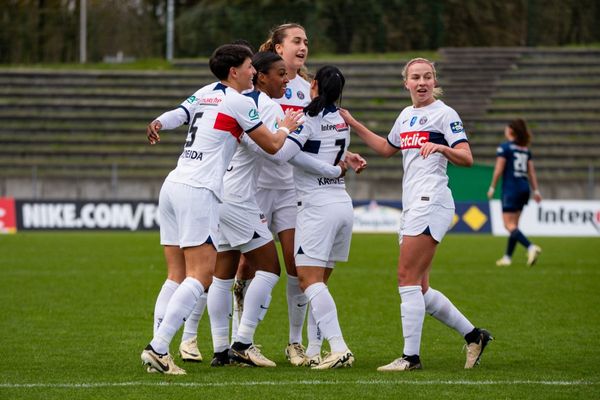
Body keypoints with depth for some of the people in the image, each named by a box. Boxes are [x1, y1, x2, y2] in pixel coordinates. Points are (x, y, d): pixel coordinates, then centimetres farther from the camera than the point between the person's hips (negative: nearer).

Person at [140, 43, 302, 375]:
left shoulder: (205, 97, 21)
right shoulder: (238, 102, -2)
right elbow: (272, 145, 6)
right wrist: (286, 127, 25)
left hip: (173, 185, 9)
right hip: (197, 191, -8)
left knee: (178, 278, 6)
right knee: (201, 277, -10)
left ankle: (158, 350, -3)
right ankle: (157, 348, -21)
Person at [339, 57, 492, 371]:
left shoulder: (444, 114, -4)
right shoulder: (406, 116, 19)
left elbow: (466, 158, -12)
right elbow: (387, 148, 36)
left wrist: (441, 147, -30)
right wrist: (353, 124, 33)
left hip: (431, 202, -9)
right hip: (412, 205, 9)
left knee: (408, 279, -12)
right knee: (419, 289, 7)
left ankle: (411, 356, -10)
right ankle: (473, 336, 15)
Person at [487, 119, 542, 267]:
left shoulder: (504, 147, -7)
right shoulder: (525, 149, 12)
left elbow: (499, 170, -11)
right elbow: (531, 172, 11)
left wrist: (492, 188, -3)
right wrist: (536, 191, 12)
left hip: (511, 188, -7)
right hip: (524, 188, 7)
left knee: (509, 225, -9)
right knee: (514, 224, 14)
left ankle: (531, 247, -29)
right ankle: (508, 257, 17)